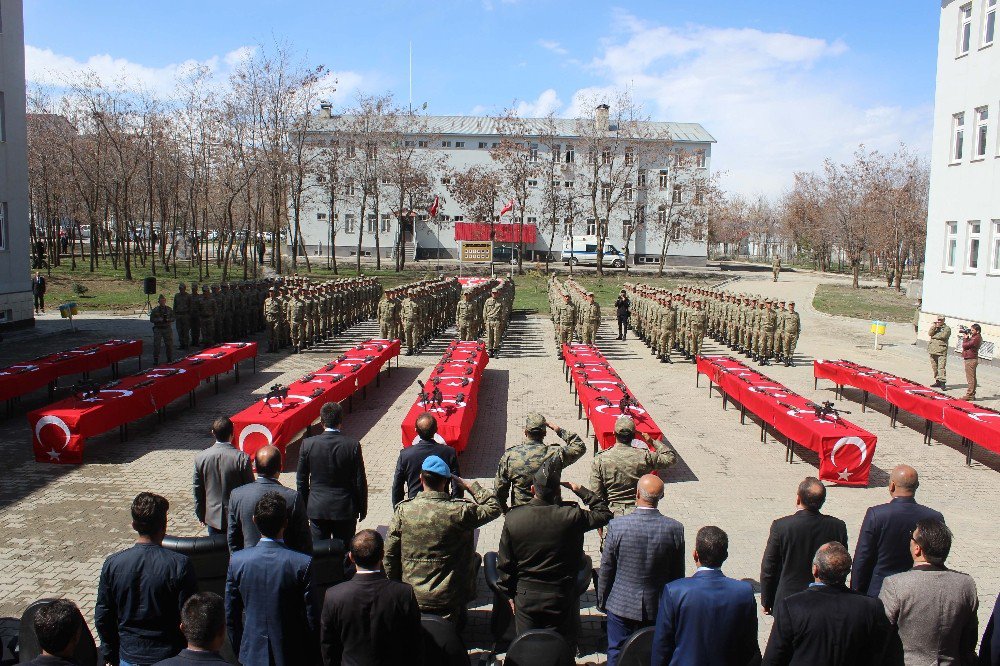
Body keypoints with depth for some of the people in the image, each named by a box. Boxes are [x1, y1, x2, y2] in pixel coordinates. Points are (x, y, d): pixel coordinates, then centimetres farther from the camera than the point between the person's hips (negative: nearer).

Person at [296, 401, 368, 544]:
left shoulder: (308, 444, -9)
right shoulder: (353, 445, -12)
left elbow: (301, 480, 0)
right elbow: (360, 481, -6)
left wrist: (304, 507, 13)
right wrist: (362, 508, 6)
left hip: (317, 509, 1)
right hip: (345, 510, -1)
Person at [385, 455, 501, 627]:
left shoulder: (403, 510, -11)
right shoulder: (460, 511, -17)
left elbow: (390, 555, -5)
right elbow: (494, 508, -2)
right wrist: (469, 485, 1)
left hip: (411, 597, 3)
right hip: (449, 598, -3)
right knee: (475, 558, 25)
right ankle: (459, 616, 34)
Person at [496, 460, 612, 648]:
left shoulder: (513, 518, -13)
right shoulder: (571, 516, -19)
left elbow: (505, 562, -4)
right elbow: (604, 513, -2)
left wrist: (510, 594, 10)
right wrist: (579, 490, 2)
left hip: (526, 598, 1)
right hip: (562, 597, -1)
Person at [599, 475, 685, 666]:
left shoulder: (616, 526, -20)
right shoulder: (675, 529, -14)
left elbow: (606, 570, -9)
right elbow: (678, 574, -2)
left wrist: (601, 602, 7)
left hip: (621, 606, -2)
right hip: (658, 607, 2)